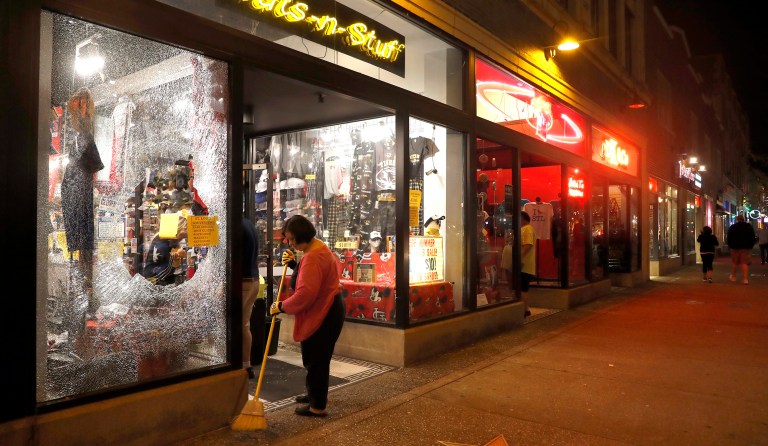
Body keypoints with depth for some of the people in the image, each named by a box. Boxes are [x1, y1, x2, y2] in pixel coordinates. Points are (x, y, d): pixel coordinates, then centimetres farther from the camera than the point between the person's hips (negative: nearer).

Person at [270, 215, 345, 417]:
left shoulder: (313, 256, -24)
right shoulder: (318, 247, 11)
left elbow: (306, 293, -30)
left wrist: (282, 307, -17)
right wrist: (294, 264, 7)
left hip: (323, 315, -11)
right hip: (323, 311, 11)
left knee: (316, 359, 0)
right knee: (314, 357, 22)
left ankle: (318, 406, 11)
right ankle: (315, 394, 38)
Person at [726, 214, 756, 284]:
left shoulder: (732, 227, -1)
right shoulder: (749, 227, 7)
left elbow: (729, 238, -1)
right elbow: (753, 238, 9)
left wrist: (730, 246, 6)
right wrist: (751, 246, 13)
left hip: (735, 247, -1)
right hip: (746, 247, 1)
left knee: (734, 262, 9)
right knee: (745, 263, -2)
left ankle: (733, 277, 19)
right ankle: (745, 279, -10)